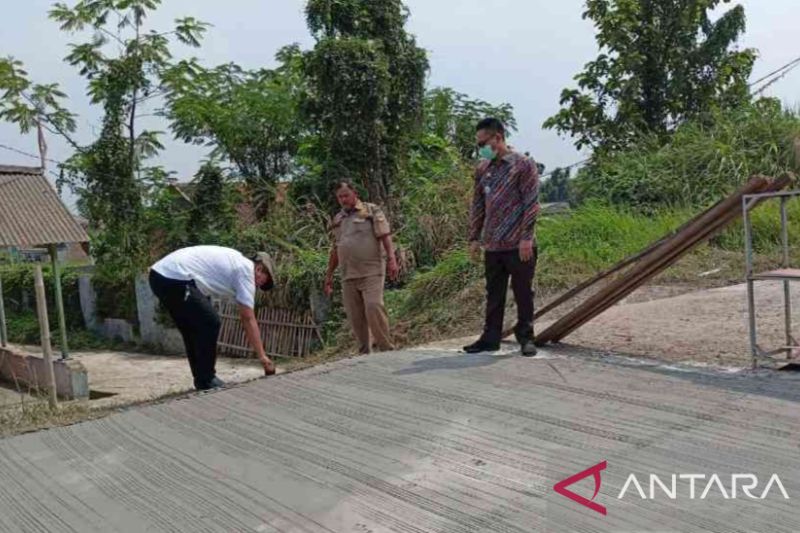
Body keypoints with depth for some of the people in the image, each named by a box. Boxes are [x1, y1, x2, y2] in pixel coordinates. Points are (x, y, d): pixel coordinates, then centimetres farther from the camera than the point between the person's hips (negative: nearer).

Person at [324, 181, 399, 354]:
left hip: (371, 272, -5)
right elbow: (335, 249, 24)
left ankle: (386, 348, -11)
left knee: (373, 307, -20)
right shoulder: (338, 219, 19)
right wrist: (329, 275, 23)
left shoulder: (371, 211, 3)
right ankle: (365, 353, 10)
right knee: (354, 316, 2)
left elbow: (385, 236, -6)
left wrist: (391, 259, -19)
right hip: (348, 276, 5)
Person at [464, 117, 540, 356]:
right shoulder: (482, 169, 12)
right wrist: (474, 238, 11)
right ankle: (491, 338, 19)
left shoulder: (523, 165, -4)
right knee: (493, 295, 11)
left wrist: (526, 238, -15)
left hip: (518, 245, -5)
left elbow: (531, 203, -9)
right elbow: (478, 206, 16)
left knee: (523, 293, 4)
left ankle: (526, 338, 16)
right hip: (492, 246, 5)